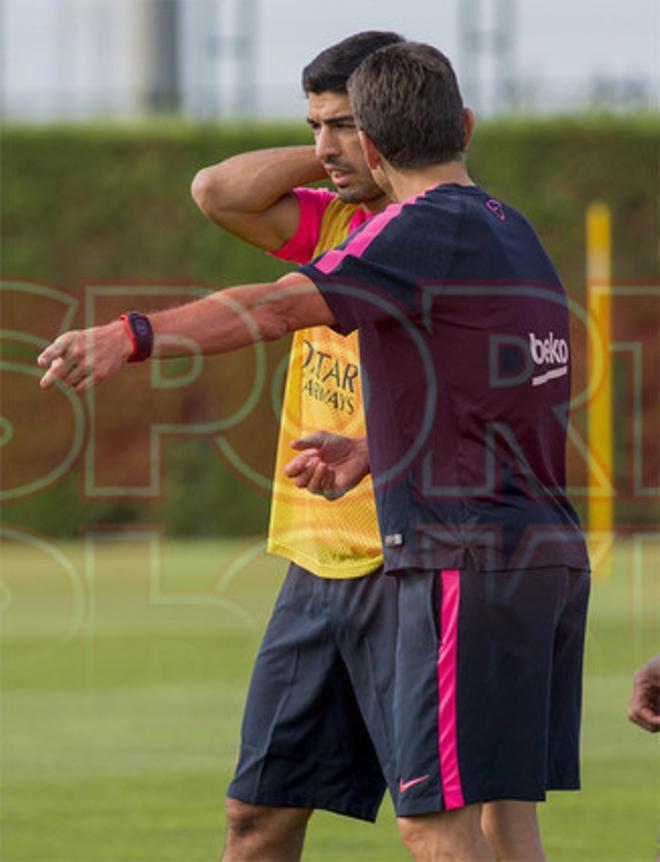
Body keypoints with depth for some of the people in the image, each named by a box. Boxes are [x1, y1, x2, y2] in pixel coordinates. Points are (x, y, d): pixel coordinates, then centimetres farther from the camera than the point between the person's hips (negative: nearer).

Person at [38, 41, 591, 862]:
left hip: (467, 560, -9)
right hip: (549, 550, 9)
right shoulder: (512, 232, 18)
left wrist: (132, 336, -34)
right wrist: (366, 453, 41)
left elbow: (279, 306, -24)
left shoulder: (427, 231, -10)